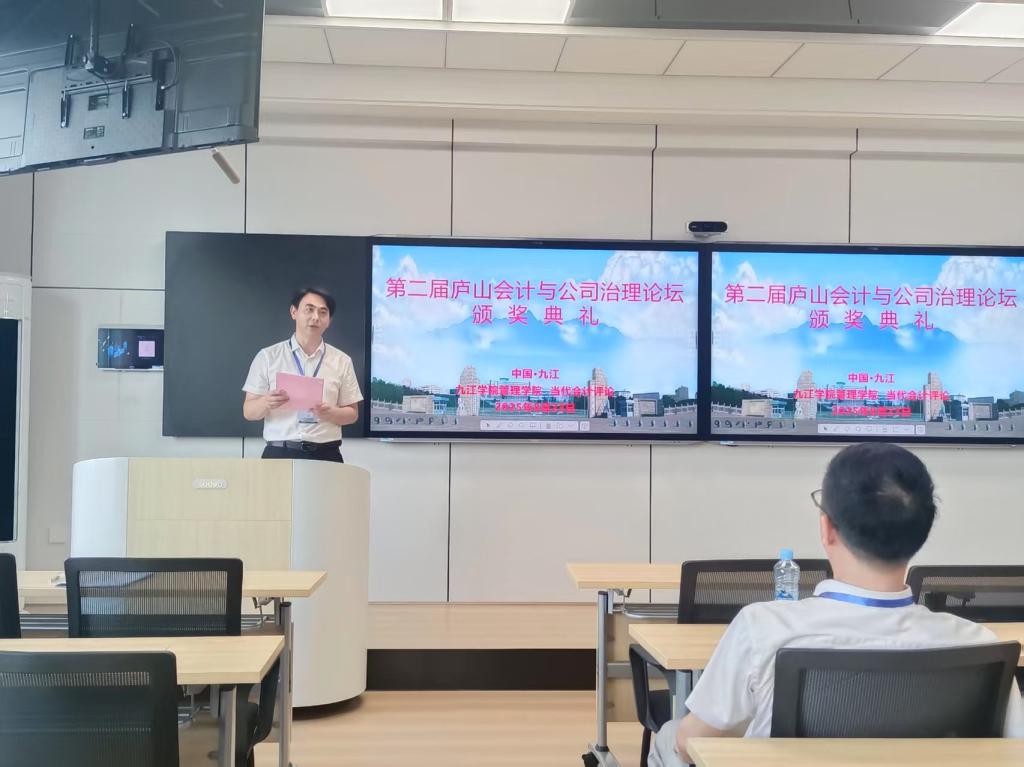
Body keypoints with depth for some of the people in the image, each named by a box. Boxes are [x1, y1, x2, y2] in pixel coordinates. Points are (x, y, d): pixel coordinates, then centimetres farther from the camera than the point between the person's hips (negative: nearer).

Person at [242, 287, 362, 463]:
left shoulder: (341, 361, 7)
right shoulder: (268, 357, 3)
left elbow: (352, 413, 8)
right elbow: (249, 412, 3)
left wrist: (330, 413, -12)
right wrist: (266, 402, -18)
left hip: (325, 455, 1)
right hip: (279, 454, -1)